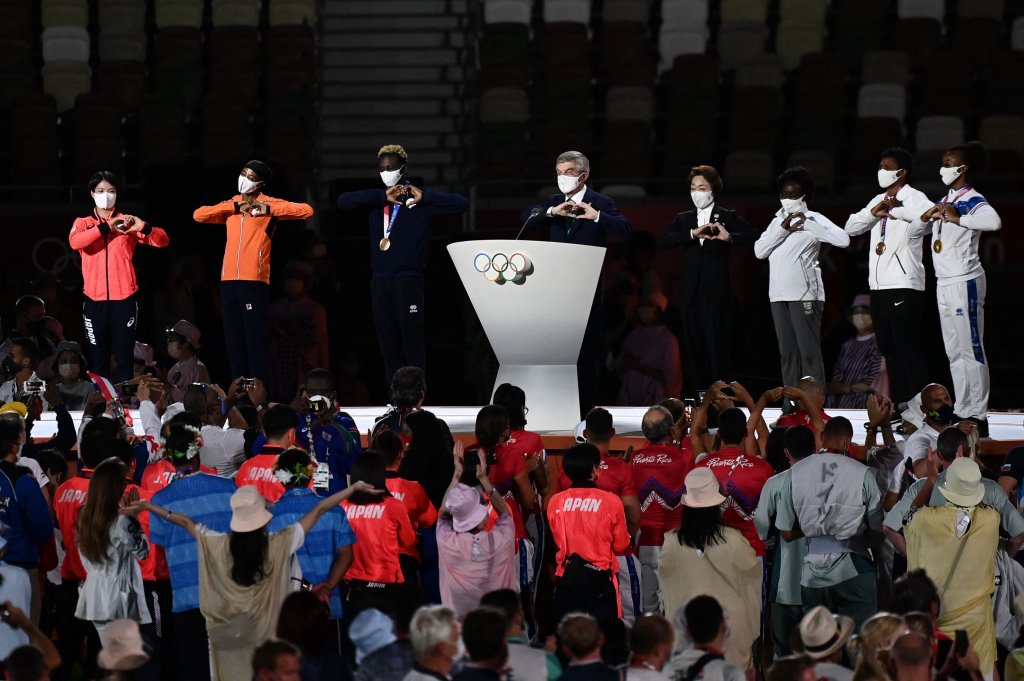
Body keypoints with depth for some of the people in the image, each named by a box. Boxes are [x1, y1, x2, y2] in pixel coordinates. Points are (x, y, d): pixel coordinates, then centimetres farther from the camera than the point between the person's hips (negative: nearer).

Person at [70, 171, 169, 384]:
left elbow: (162, 241, 1)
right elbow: (75, 242, -12)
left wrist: (144, 227, -19)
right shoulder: (83, 223, 11)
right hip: (95, 298, 1)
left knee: (124, 356, -3)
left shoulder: (126, 223, 10)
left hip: (125, 297, -1)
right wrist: (106, 227, -21)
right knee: (98, 358, 2)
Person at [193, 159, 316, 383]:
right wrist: (234, 207, 1)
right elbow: (198, 215, 8)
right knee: (233, 340, 6)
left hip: (254, 280, -5)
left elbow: (306, 210, -6)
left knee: (256, 340, -8)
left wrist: (269, 211, -11)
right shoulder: (231, 204, 20)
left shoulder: (269, 204, 5)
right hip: (229, 280, 5)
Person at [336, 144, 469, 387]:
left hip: (409, 281, -4)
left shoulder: (419, 202, 3)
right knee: (388, 345, 4)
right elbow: (343, 202, 1)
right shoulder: (376, 202, 16)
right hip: (380, 281, 4)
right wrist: (383, 196, -6)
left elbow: (461, 204, -5)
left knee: (412, 342, -6)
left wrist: (424, 197, -12)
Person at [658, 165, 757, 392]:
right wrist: (693, 234, -14)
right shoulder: (683, 219, 15)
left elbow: (754, 237, -7)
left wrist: (729, 237, -23)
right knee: (693, 350, 1)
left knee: (718, 347, -7)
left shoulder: (728, 217, 5)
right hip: (690, 294, 4)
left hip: (716, 294, -4)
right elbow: (663, 242, -2)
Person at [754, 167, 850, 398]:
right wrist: (782, 229, -3)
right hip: (779, 293, 6)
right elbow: (759, 251, 8)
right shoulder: (777, 221, 20)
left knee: (809, 351, -10)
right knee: (787, 352, 6)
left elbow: (843, 240, -13)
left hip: (805, 294, -6)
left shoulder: (814, 219, 2)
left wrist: (808, 224, -12)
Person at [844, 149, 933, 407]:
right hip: (879, 286, 8)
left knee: (910, 348, -8)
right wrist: (872, 213, -3)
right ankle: (899, 404, 17)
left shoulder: (913, 198, -4)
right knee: (888, 349, 11)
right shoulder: (878, 201, 20)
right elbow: (851, 227, 13)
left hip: (904, 285, -8)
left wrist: (897, 211, -22)